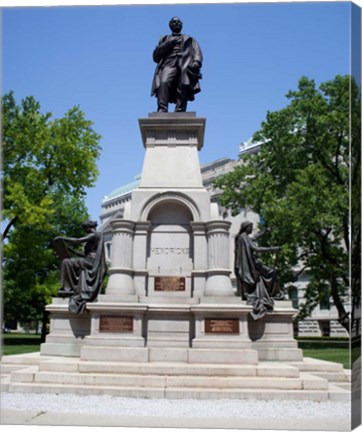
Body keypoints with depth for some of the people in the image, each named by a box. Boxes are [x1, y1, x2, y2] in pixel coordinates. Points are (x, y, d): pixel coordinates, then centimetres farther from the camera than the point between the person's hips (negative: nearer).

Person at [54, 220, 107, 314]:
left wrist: (63, 239, -10)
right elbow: (85, 255, 26)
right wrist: (72, 251, 22)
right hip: (90, 265, 10)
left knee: (67, 262, -16)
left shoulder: (94, 235, -4)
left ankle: (68, 288, -15)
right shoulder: (94, 237, 26)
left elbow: (78, 241, -15)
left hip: (90, 262, -10)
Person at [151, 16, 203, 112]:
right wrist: (168, 44, 6)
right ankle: (162, 110, -41)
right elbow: (156, 56, 19)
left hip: (185, 64, 0)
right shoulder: (165, 39, 32)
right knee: (164, 82, -30)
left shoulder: (189, 40, 32)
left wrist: (196, 62, -9)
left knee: (184, 86, -27)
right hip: (169, 63, 0)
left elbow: (197, 52, 14)